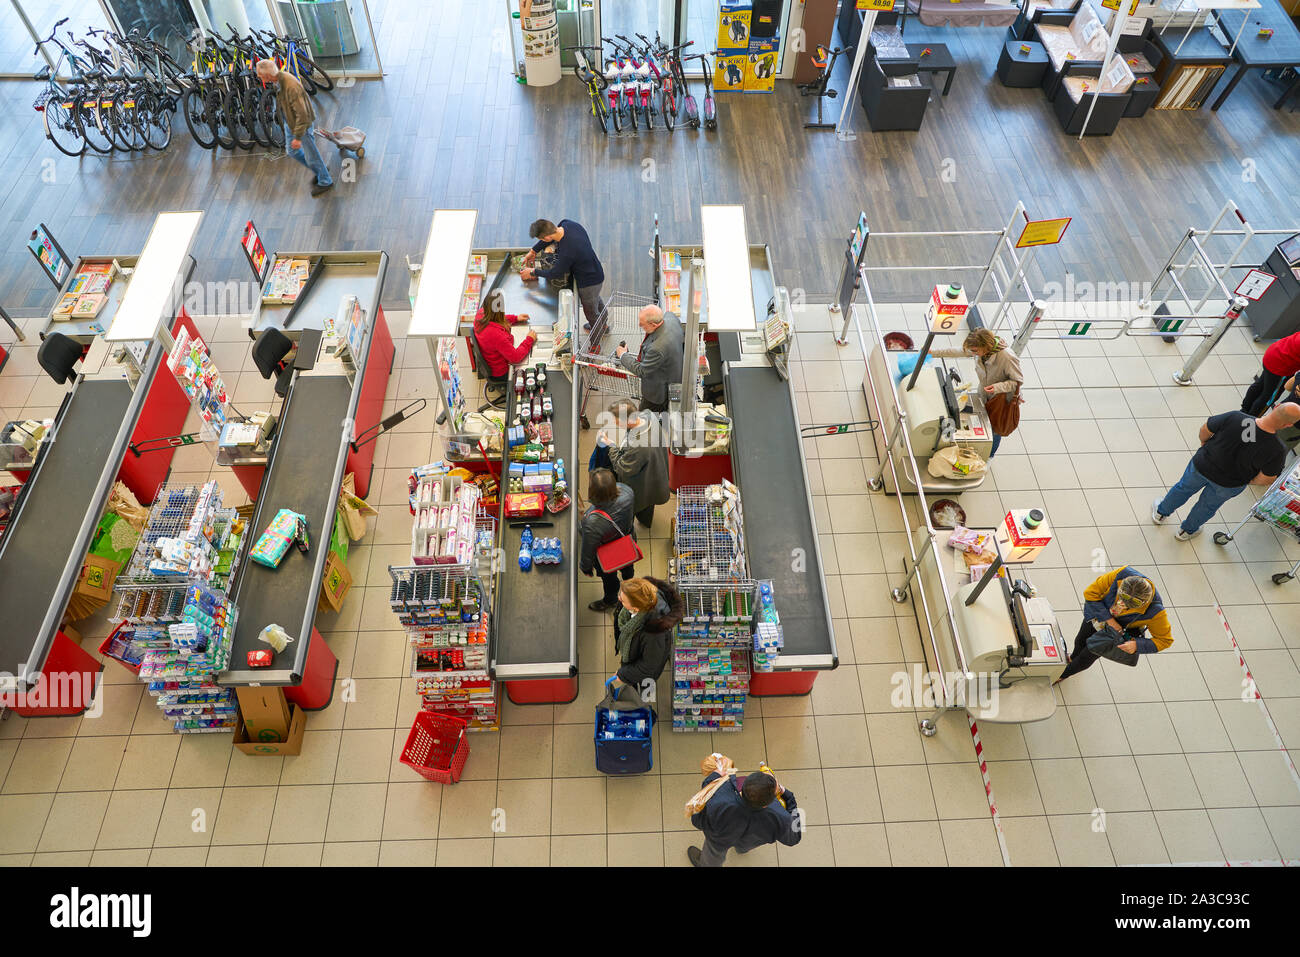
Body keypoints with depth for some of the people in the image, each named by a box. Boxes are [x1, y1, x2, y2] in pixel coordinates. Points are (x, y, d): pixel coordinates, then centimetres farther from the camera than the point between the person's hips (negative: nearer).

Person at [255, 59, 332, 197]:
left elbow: (302, 114, -32)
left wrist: (298, 137, -27)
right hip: (290, 122, 9)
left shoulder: (291, 86, -35)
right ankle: (318, 170, 39)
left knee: (310, 154, 6)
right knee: (292, 151, 20)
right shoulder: (279, 78, -6)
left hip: (303, 123, -9)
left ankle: (325, 181, 27)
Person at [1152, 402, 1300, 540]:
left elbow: (1204, 430, -14)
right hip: (1230, 484, 0)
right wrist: (1249, 481, 4)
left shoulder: (1234, 418, -32)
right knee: (1209, 505, 29)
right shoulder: (1276, 451, -32)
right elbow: (1267, 479, -18)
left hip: (1202, 466, 0)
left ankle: (1161, 513, 55)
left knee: (1184, 488, 31)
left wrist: (1204, 444, 8)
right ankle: (1187, 531, 54)